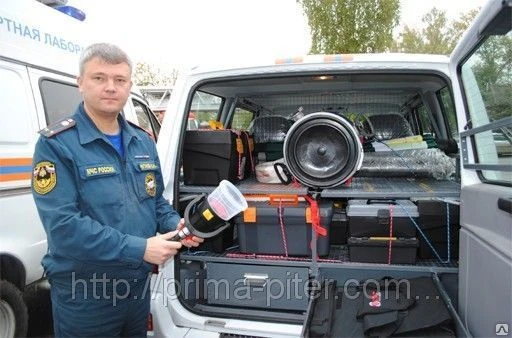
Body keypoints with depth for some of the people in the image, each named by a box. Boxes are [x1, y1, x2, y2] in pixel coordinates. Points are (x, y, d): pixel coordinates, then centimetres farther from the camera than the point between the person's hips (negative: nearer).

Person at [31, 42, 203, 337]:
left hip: (139, 285, 6)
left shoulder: (143, 141, 5)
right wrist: (138, 249, -27)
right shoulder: (56, 144, -14)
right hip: (85, 293, -5)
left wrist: (176, 224, -7)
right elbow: (62, 224, -24)